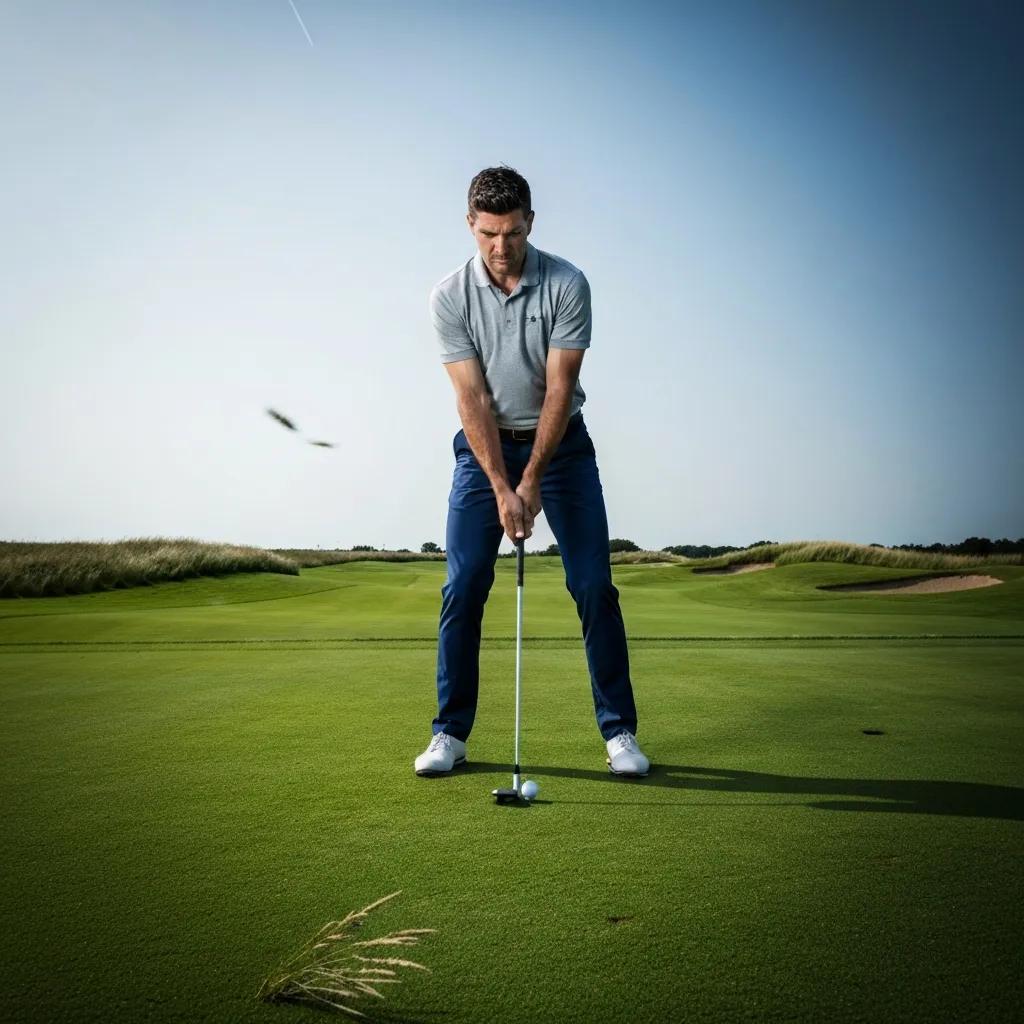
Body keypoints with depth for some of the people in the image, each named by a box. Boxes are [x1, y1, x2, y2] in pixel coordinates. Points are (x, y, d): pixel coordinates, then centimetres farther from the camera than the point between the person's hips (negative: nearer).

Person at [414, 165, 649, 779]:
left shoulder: (567, 284, -12)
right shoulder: (450, 296, -9)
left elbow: (559, 389, -15)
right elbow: (472, 399, -14)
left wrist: (531, 481, -20)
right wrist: (501, 488, -21)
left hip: (562, 444, 0)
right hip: (484, 447, 1)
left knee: (594, 586, -5)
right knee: (463, 588, -5)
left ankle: (620, 730, 7)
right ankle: (451, 733, 8)